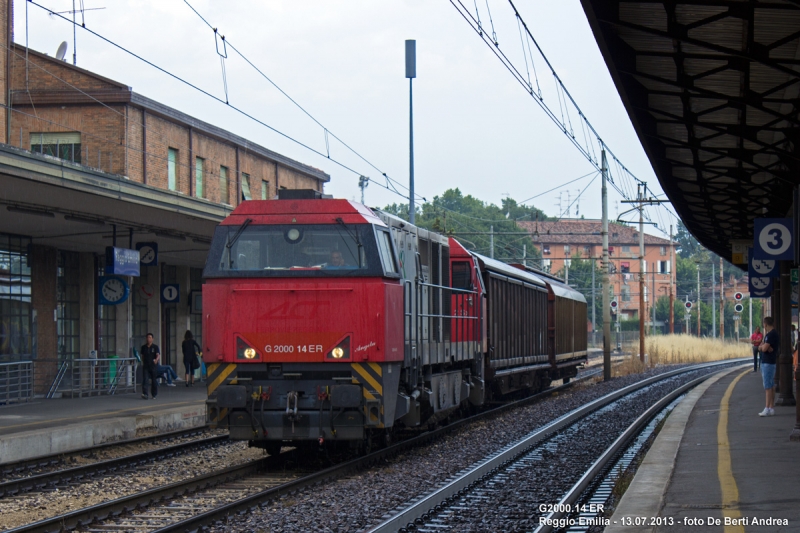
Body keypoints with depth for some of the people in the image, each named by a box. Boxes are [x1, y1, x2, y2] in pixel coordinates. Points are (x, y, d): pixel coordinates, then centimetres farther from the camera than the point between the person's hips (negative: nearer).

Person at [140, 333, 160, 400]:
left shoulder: (155, 347, -2)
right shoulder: (143, 347, 8)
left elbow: (158, 355, -15)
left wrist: (156, 360, -35)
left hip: (154, 366, -2)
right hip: (146, 366, 2)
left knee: (154, 381, 5)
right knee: (145, 380, -15)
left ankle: (154, 395, 20)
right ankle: (145, 394, -23)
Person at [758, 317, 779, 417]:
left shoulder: (771, 335, -16)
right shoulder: (774, 334, 17)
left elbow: (764, 348, -22)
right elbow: (760, 348, 14)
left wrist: (762, 345, -1)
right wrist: (764, 347, -8)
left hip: (768, 363, -10)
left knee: (768, 387, -10)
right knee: (771, 386, 11)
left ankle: (767, 409, -11)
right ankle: (772, 408, 14)